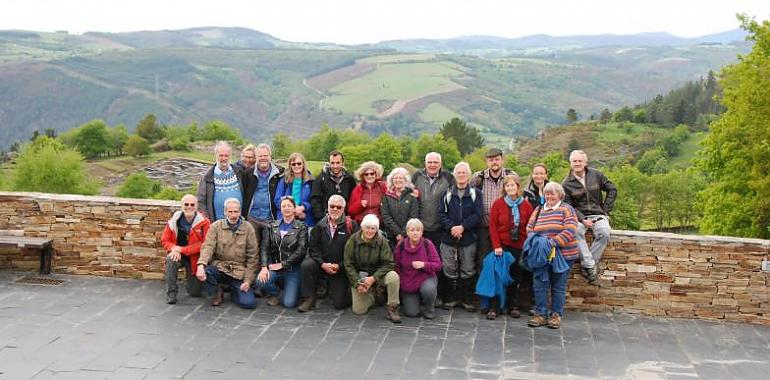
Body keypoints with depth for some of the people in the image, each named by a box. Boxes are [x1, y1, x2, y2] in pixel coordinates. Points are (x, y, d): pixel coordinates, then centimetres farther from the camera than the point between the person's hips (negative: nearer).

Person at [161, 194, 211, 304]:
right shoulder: (174, 221, -7)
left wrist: (181, 249, -24)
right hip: (178, 254, 1)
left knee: (195, 292, 2)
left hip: (196, 258, -1)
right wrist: (174, 248, -24)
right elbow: (165, 240, 0)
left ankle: (193, 281, 40)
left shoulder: (204, 222, -15)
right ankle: (171, 293, -19)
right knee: (170, 260, -35)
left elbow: (204, 245, -21)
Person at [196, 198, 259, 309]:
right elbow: (208, 247, -12)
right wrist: (201, 265, -31)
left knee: (249, 303, -18)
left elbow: (252, 257, 1)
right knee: (204, 271, -33)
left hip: (239, 273, 0)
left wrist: (248, 280, -5)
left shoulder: (248, 228, 1)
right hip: (219, 267, 0)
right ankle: (216, 294, 2)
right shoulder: (216, 226, 1)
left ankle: (234, 291, 20)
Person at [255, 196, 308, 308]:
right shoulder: (272, 226, 10)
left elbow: (301, 250, -8)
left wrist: (283, 264, -13)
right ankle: (274, 293, 6)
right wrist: (264, 266, -14)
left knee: (288, 303, -16)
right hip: (274, 266, 2)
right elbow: (265, 247, 2)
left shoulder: (301, 227, 2)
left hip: (292, 268, -2)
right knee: (260, 281, -29)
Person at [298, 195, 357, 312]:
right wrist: (323, 264, -16)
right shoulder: (320, 225, 3)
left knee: (340, 303, -7)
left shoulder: (351, 225, -6)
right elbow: (313, 246, -1)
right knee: (306, 265, -30)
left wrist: (339, 266, -17)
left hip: (341, 268, -2)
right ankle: (309, 300, -13)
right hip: (322, 265, 2)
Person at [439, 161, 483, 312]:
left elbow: (477, 215, -4)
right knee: (449, 270, 4)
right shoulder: (447, 193, 7)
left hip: (468, 238, -1)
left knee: (468, 271, 5)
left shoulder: (475, 194, 4)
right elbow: (441, 213, 1)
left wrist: (463, 227, -15)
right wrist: (451, 227, -15)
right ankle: (450, 299, 16)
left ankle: (467, 300, 15)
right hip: (449, 238, 1)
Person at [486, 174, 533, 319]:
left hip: (519, 247, 2)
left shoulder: (526, 205, 4)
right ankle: (492, 307, 2)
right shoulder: (498, 203, 0)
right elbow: (492, 226, -3)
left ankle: (513, 306, 17)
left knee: (515, 277, 7)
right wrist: (496, 246, -11)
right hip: (502, 246, -2)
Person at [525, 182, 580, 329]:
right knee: (539, 284, -2)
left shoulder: (566, 209, 0)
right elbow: (529, 227, 11)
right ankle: (541, 314, 6)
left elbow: (570, 230, -13)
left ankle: (556, 315, 13)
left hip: (562, 255, -3)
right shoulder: (538, 210, 15)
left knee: (559, 286, 4)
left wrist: (554, 241, -23)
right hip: (541, 255, 4)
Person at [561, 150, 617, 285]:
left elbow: (612, 190, 12)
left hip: (598, 215, 1)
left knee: (604, 233, -32)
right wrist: (582, 220, -18)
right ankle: (590, 266, -31)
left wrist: (605, 209, 4)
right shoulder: (566, 184, 0)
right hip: (578, 216, -1)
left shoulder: (596, 175, 5)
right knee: (576, 231, -36)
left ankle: (585, 266, -25)